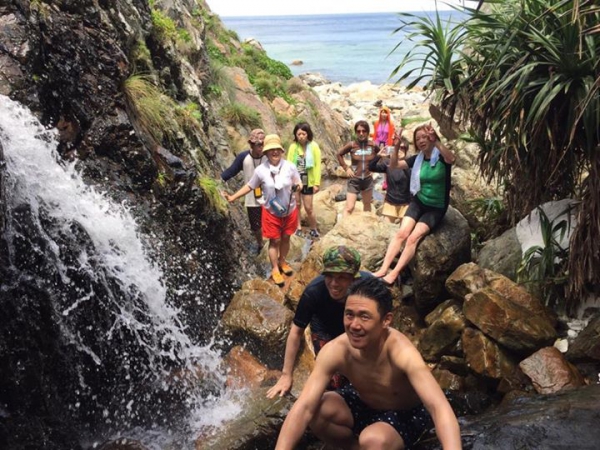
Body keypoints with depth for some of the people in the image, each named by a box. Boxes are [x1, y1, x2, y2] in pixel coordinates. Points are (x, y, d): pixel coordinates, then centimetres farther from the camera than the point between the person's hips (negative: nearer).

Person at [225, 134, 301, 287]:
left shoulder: (290, 166, -13)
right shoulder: (260, 170, -15)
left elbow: (298, 182, 0)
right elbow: (249, 186, -2)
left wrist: (298, 185, -25)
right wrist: (233, 197, -4)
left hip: (290, 210, 2)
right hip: (271, 212, -2)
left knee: (285, 238, 17)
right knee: (275, 240, 8)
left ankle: (282, 261, 42)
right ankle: (275, 269, 25)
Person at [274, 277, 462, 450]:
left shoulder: (401, 351, -37)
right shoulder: (335, 351, -28)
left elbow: (441, 408, -47)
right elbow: (303, 407, -32)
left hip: (405, 415, -4)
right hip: (363, 403, 4)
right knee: (317, 410, -21)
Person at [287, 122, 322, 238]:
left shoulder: (314, 146, -10)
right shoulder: (293, 146, -7)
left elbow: (317, 166, -8)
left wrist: (317, 183, -9)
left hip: (308, 181, -2)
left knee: (308, 207, 2)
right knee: (296, 205, 12)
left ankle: (314, 229, 22)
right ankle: (298, 228, 27)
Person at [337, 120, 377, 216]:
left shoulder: (373, 145, -7)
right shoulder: (351, 145, -13)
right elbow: (339, 154, 2)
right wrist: (346, 168, -3)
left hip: (368, 179, 3)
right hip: (354, 180, -3)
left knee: (367, 205, 21)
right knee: (349, 208, -8)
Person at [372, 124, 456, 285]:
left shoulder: (442, 157, -11)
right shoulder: (417, 159, 3)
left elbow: (452, 159, -36)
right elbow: (394, 166, -3)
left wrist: (436, 141, -48)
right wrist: (396, 148, -21)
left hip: (436, 208, -4)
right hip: (418, 202, 4)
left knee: (414, 237, -22)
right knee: (401, 233, -16)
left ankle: (394, 273, -24)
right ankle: (383, 269, -22)